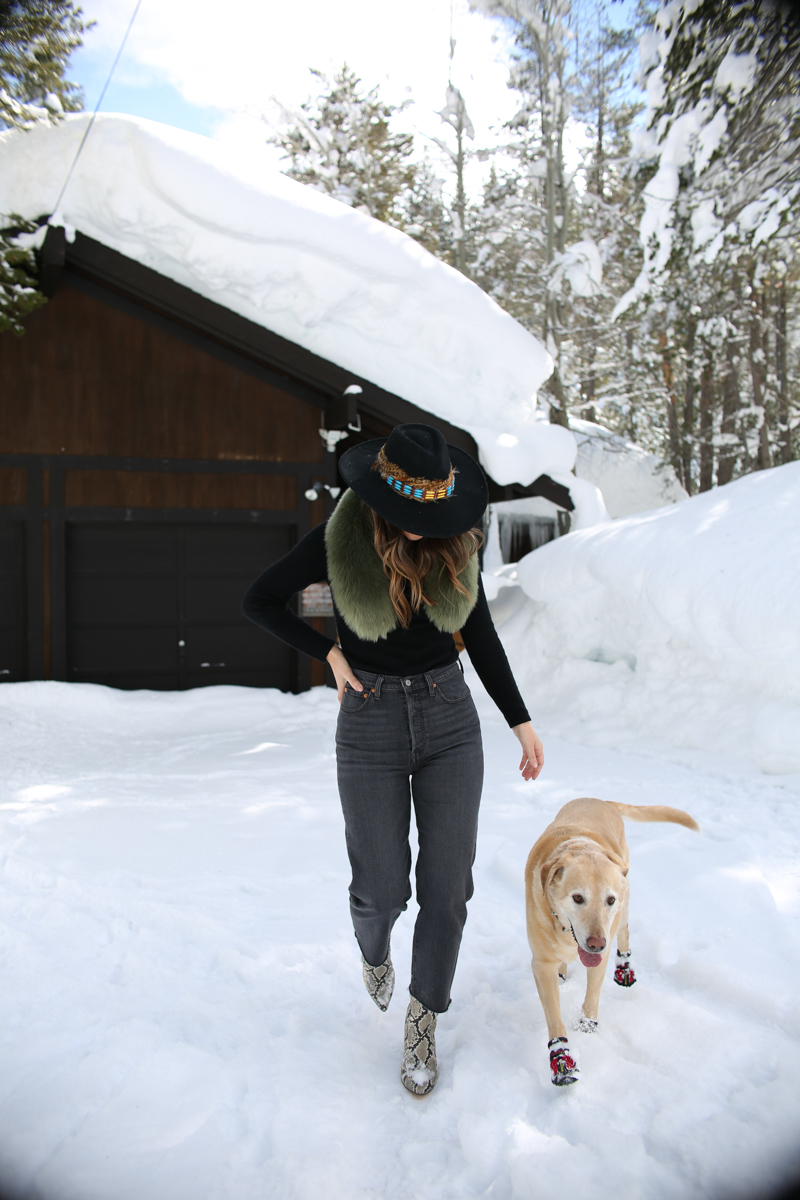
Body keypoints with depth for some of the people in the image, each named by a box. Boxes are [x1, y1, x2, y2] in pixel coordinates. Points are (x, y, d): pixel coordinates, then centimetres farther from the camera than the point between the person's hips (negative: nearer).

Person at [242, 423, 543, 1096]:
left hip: (450, 718, 2)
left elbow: (480, 633, 6)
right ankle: (375, 949, 44)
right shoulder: (339, 541, -13)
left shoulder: (457, 538, -5)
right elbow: (259, 601, 0)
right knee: (382, 889, 6)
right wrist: (331, 655, -7)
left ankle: (423, 1020, 26)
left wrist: (521, 721, 8)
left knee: (447, 886, 2)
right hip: (371, 722, -2)